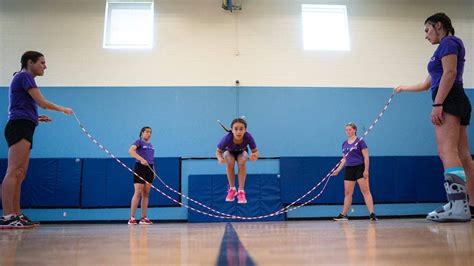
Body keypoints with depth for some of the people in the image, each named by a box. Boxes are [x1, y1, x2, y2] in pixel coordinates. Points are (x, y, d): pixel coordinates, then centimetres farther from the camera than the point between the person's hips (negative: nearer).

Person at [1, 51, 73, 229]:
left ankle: (16, 216, 6)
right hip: (20, 127, -10)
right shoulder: (24, 76, -1)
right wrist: (62, 109, 8)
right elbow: (42, 102, -8)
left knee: (20, 174, 5)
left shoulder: (23, 78, 26)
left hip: (22, 129, 10)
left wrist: (36, 118, 15)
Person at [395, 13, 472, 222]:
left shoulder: (448, 42, 1)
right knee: (462, 155, 4)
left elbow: (450, 73, -15)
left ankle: (458, 205, -33)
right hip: (458, 103, 10)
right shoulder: (446, 48, 30)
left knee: (447, 150, -22)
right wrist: (404, 88, 47)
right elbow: (427, 84, 36)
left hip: (449, 101, -10)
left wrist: (437, 104, -23)